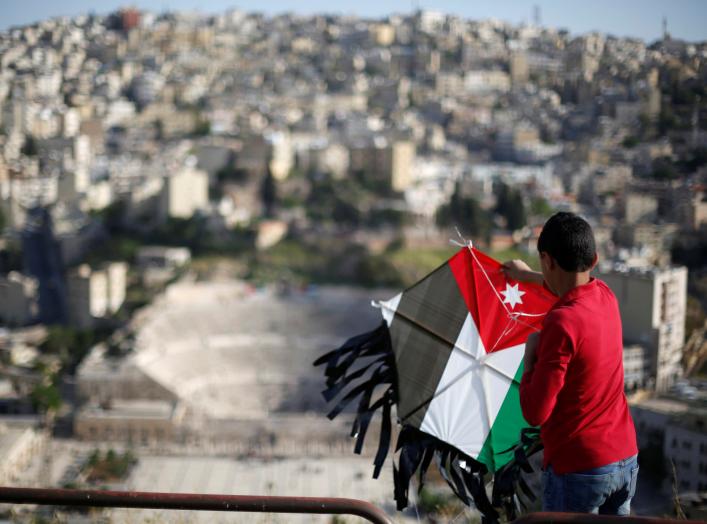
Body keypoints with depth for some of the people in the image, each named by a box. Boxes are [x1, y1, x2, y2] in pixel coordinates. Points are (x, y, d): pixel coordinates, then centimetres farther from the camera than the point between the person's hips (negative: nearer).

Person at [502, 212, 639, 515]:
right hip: (627, 459, 7)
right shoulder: (606, 296, 1)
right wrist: (528, 276, 44)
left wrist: (530, 357, -6)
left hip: (577, 469, -7)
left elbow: (535, 413, -21)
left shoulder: (561, 323, -23)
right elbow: (578, 286, 29)